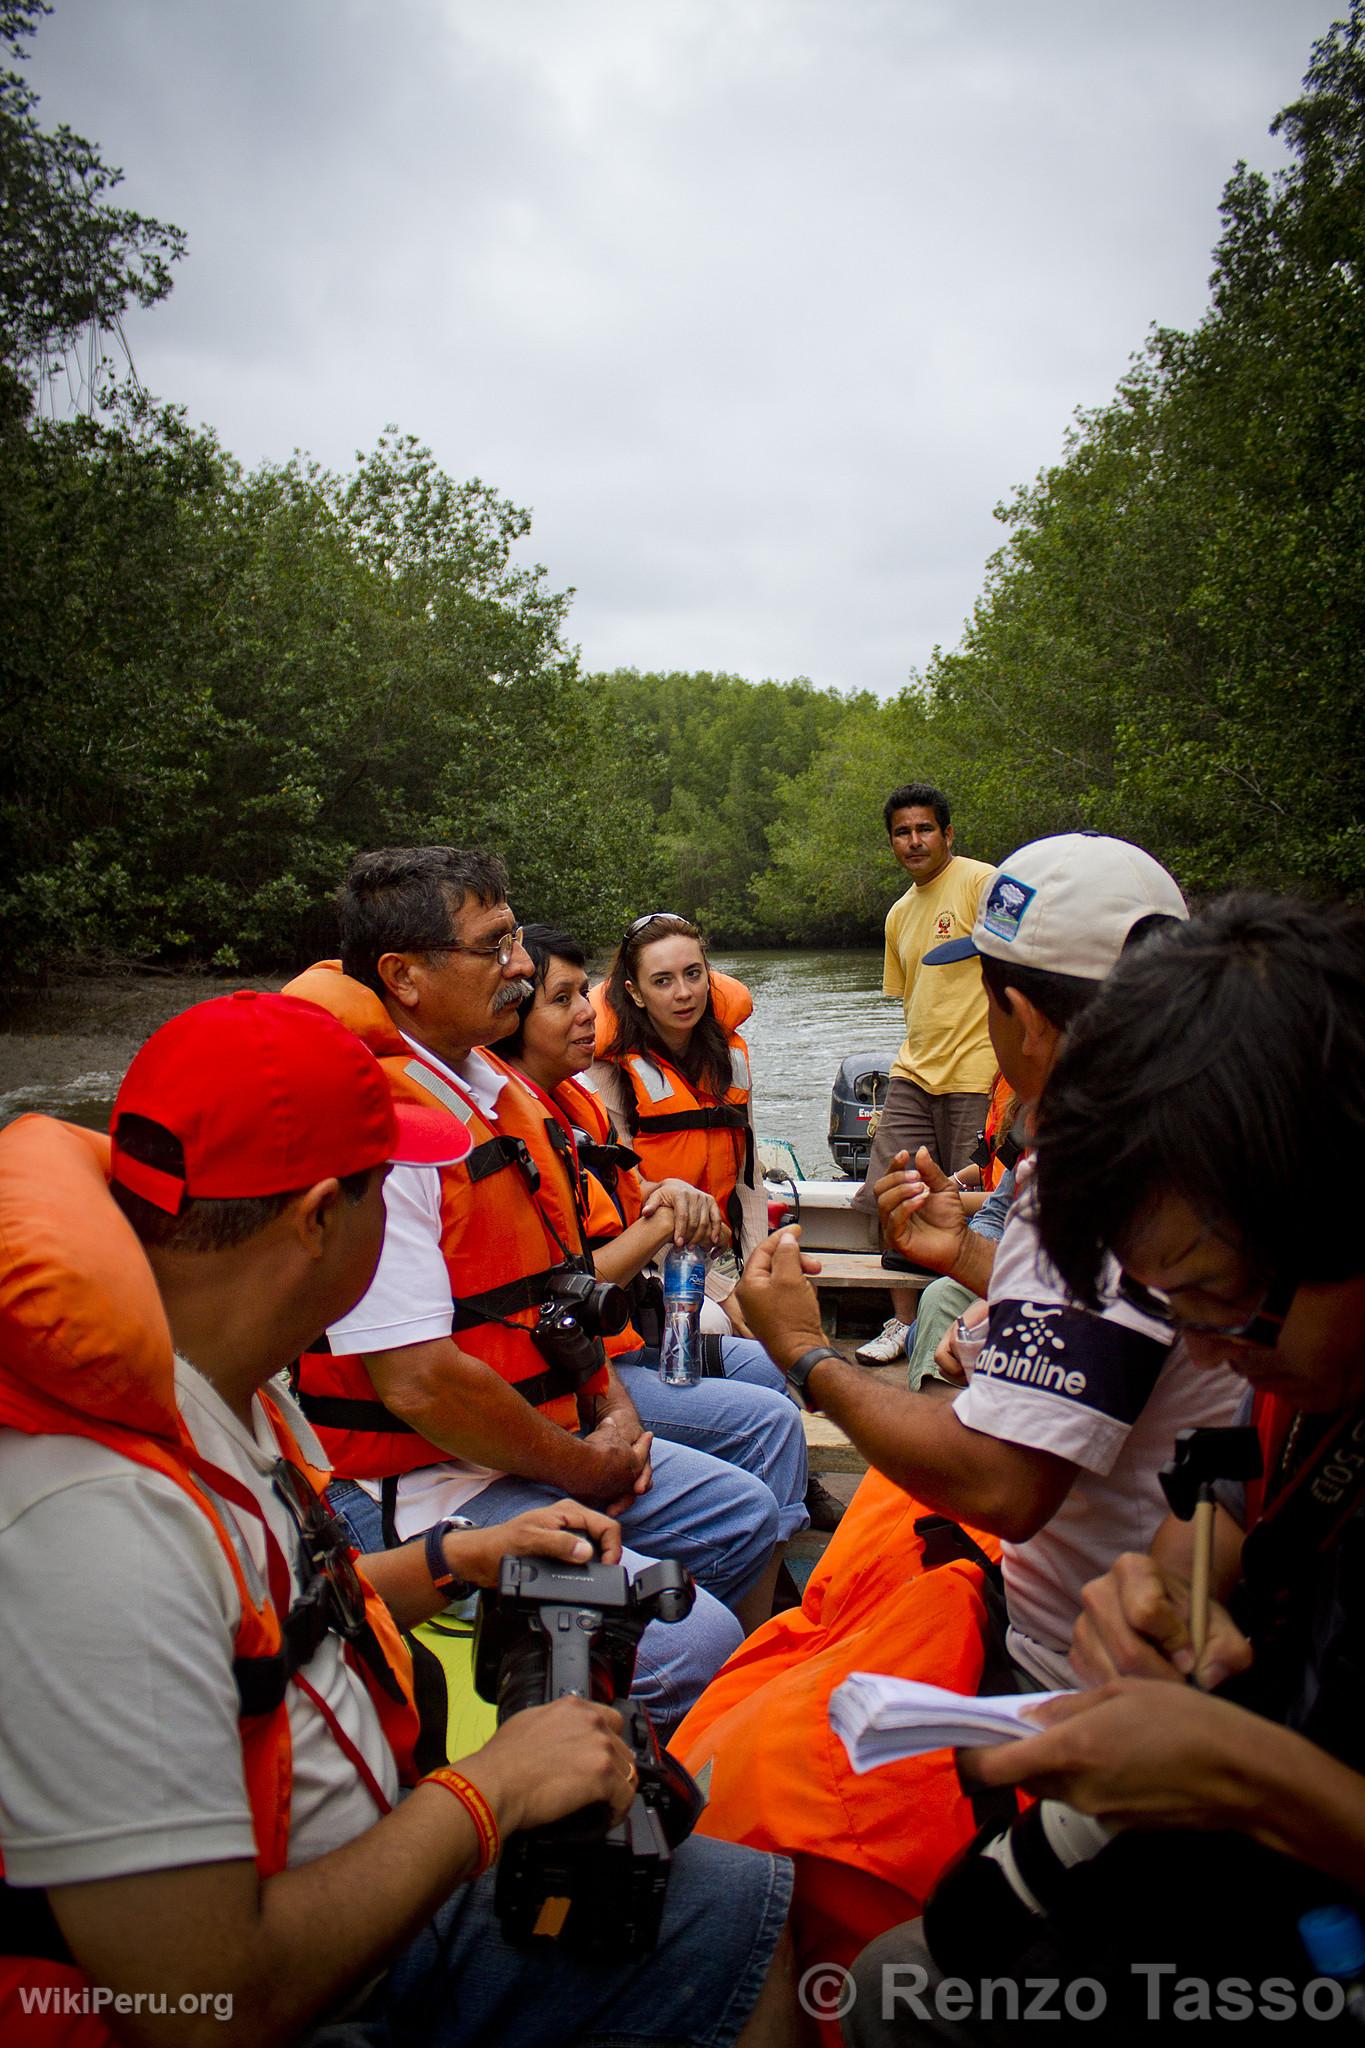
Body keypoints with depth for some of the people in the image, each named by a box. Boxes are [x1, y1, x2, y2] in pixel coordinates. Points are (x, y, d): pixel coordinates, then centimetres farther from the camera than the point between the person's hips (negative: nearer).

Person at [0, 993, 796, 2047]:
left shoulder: (229, 1395, -2)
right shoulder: (99, 1520, -34)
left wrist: (461, 1559, 9)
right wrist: (491, 1789, -21)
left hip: (367, 1883, 8)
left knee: (748, 1903, 7)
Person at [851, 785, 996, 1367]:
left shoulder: (980, 882, -7)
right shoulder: (899, 913, 17)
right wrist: (918, 1057, 17)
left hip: (976, 1077, -7)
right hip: (914, 1076, 7)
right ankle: (903, 1322, 21)